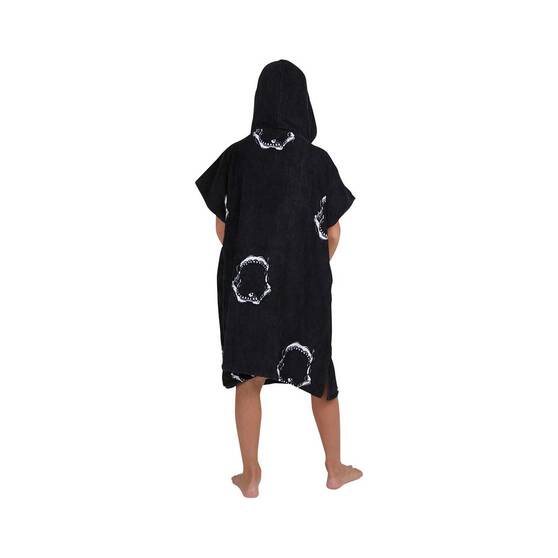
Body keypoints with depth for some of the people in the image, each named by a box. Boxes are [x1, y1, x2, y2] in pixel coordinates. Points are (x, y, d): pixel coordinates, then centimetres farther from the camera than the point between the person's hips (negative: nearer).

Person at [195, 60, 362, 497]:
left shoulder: (236, 156, -8)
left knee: (249, 378, 14)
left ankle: (251, 476, 22)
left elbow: (222, 227, -1)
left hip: (247, 281, 1)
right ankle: (336, 469, 29)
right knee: (320, 373, 17)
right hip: (306, 283, -1)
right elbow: (332, 235, -6)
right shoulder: (317, 160, -12)